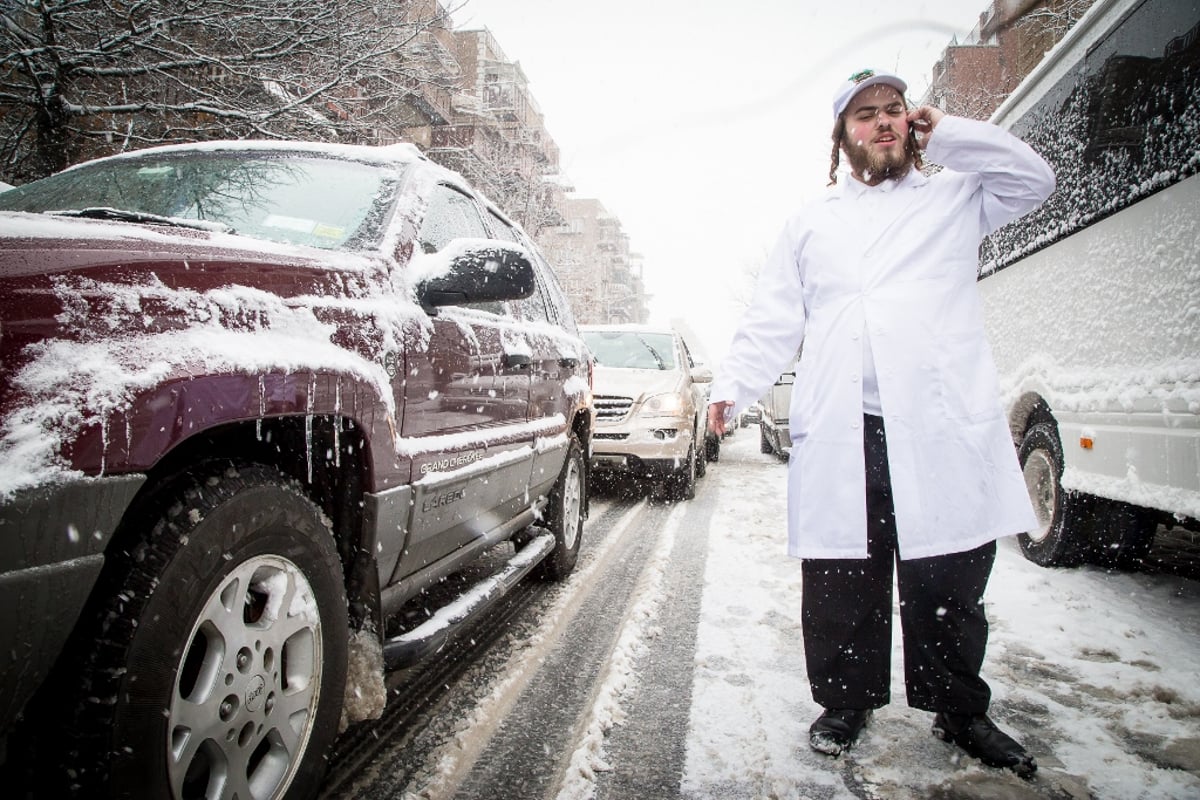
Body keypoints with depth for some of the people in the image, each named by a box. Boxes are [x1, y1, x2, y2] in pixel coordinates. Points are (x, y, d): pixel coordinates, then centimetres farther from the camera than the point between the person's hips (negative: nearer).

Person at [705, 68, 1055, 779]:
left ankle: (960, 710, 24)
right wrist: (733, 386, 1)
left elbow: (1034, 178, 8)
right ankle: (848, 702, 22)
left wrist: (944, 133, 10)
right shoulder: (812, 223, 20)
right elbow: (773, 321, 14)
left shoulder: (955, 196, 20)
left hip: (944, 429, 0)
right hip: (842, 435, 1)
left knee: (949, 585, 5)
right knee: (843, 586, 4)